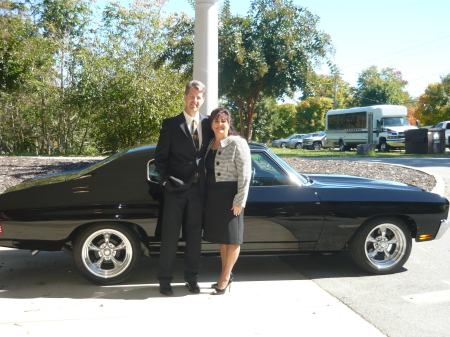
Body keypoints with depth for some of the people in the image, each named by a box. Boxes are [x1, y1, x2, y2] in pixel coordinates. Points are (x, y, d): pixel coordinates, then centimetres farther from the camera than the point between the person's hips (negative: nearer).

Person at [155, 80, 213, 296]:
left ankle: (191, 277, 24)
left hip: (198, 189, 3)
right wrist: (166, 180, -10)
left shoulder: (207, 123, 6)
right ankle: (165, 279, 15)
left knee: (194, 235, 11)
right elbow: (160, 157, 0)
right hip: (176, 188, -3)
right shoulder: (170, 124, -1)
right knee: (170, 236, 3)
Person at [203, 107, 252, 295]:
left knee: (232, 237, 2)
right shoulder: (210, 144, 11)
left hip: (230, 196, -7)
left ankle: (225, 277, 13)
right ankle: (226, 276, 25)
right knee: (221, 237, 13)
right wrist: (205, 197, 7)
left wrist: (239, 201, -17)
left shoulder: (237, 143, -9)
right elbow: (206, 170, 13)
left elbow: (244, 174, -13)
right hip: (213, 196, 7)